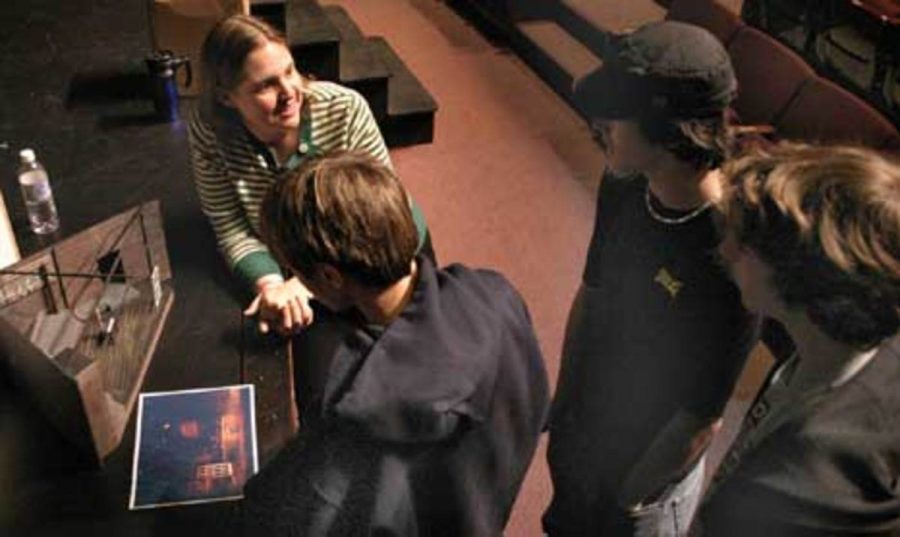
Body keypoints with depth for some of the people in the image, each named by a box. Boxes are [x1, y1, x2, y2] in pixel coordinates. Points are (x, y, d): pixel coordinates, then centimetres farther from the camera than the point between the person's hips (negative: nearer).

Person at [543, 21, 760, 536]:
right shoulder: (624, 185, -17)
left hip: (651, 458, -5)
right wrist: (563, 399, 8)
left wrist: (633, 495, -11)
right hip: (582, 425, 5)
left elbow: (702, 417, -24)